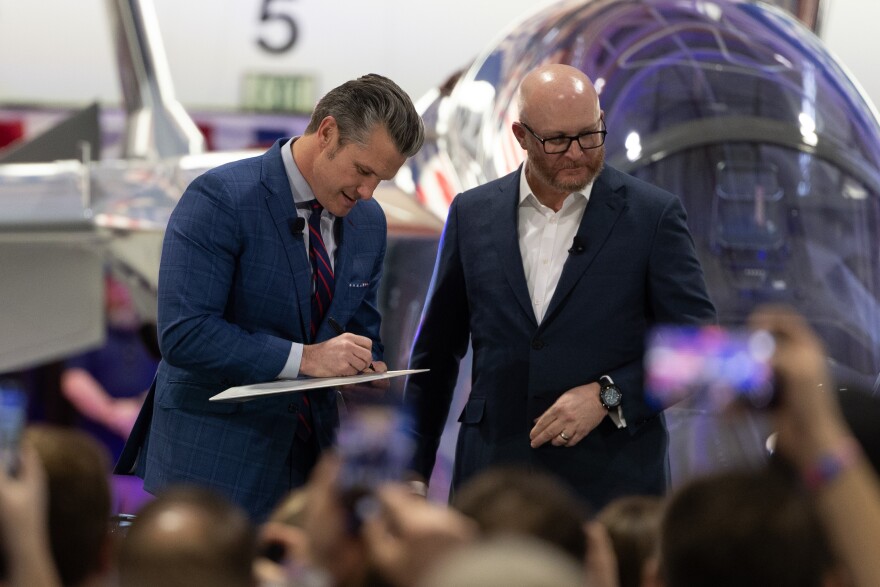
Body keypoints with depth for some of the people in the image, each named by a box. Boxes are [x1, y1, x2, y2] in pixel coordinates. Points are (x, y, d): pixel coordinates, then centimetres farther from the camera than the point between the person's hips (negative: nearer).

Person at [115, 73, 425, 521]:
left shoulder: (369, 221, 9)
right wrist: (304, 358, -25)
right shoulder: (219, 199, -14)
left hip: (310, 459, 6)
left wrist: (367, 369, -5)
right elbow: (183, 334, -21)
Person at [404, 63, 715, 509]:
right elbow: (437, 351, 15)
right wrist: (413, 472, 13)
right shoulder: (473, 214, 9)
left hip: (610, 487, -2)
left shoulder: (653, 215, 1)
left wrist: (607, 396, -13)